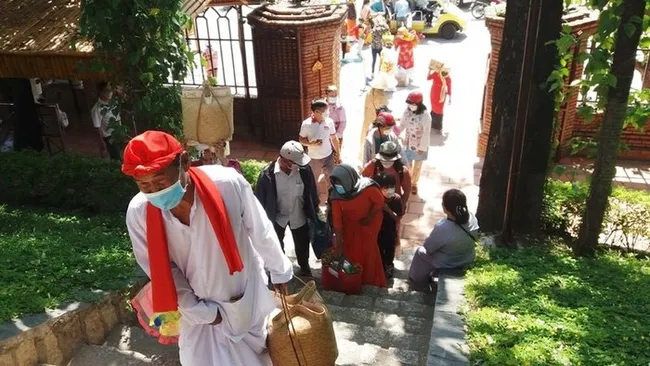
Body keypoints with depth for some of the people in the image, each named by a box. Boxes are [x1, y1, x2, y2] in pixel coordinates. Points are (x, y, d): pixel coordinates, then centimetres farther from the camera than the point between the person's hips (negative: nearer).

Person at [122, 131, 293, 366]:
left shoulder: (227, 184, -30)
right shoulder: (138, 212, -23)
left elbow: (261, 232, -13)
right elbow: (159, 269, -9)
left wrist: (279, 271, 1)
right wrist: (199, 310, -7)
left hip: (248, 296, 0)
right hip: (198, 306, 1)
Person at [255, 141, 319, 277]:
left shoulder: (304, 169, -23)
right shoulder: (267, 174, -29)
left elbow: (312, 191, -7)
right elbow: (260, 198, -16)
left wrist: (314, 209, 3)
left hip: (299, 216, 2)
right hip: (278, 217, -1)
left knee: (302, 244, 24)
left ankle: (304, 266, 53)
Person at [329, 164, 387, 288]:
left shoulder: (368, 187, -35)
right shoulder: (335, 195, -25)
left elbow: (379, 202, -17)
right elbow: (336, 219, -19)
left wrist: (369, 218, -13)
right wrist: (339, 242, -17)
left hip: (370, 221, -2)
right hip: (350, 223, 2)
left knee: (368, 250, 7)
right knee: (349, 250, 5)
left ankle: (370, 279, 27)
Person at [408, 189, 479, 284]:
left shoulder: (442, 228, -37)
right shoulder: (471, 217, -19)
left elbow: (428, 247, -20)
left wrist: (428, 240, 2)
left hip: (447, 264, -5)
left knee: (420, 252, 23)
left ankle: (417, 280, 43)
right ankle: (432, 273, 50)